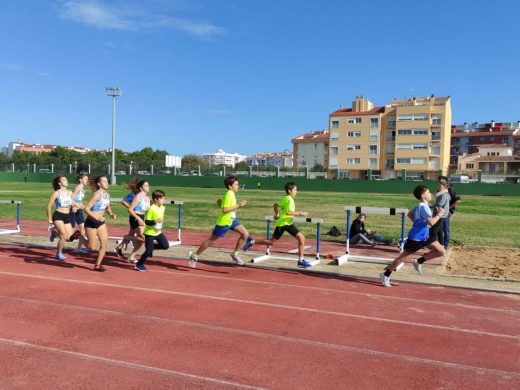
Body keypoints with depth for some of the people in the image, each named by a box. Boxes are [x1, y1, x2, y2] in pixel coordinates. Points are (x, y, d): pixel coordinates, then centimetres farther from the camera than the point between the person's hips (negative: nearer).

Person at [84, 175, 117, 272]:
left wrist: (111, 214, 2)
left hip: (101, 222, 7)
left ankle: (97, 265, 15)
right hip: (91, 222, -7)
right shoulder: (97, 195, -19)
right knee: (92, 247, 1)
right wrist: (96, 217, -28)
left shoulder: (107, 195, 5)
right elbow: (86, 208, -22)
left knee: (105, 244, 2)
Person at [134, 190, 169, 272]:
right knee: (149, 251, -4)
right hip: (149, 233, -7)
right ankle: (139, 264, 18)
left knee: (166, 246, -2)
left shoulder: (162, 208, 2)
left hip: (158, 232, 7)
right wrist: (155, 221, -33)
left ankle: (152, 246, 22)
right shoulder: (151, 209, -21)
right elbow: (146, 222, -21)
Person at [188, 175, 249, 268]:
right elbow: (225, 209, -28)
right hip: (223, 222, -9)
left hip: (231, 220, 9)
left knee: (245, 234, -1)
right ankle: (194, 255, 19)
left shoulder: (230, 194, 7)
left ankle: (235, 254, 10)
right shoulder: (229, 195, -20)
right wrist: (238, 206, -26)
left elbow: (218, 202, 18)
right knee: (211, 240, 3)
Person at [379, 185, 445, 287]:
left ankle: (418, 262, 12)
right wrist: (439, 214, -16)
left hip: (424, 236, 9)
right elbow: (431, 222, -30)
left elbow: (410, 214, 21)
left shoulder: (420, 206, 8)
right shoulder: (423, 207, -22)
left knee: (441, 251, 4)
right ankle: (385, 274, 13)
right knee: (403, 257, 1)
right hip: (416, 238, -9)